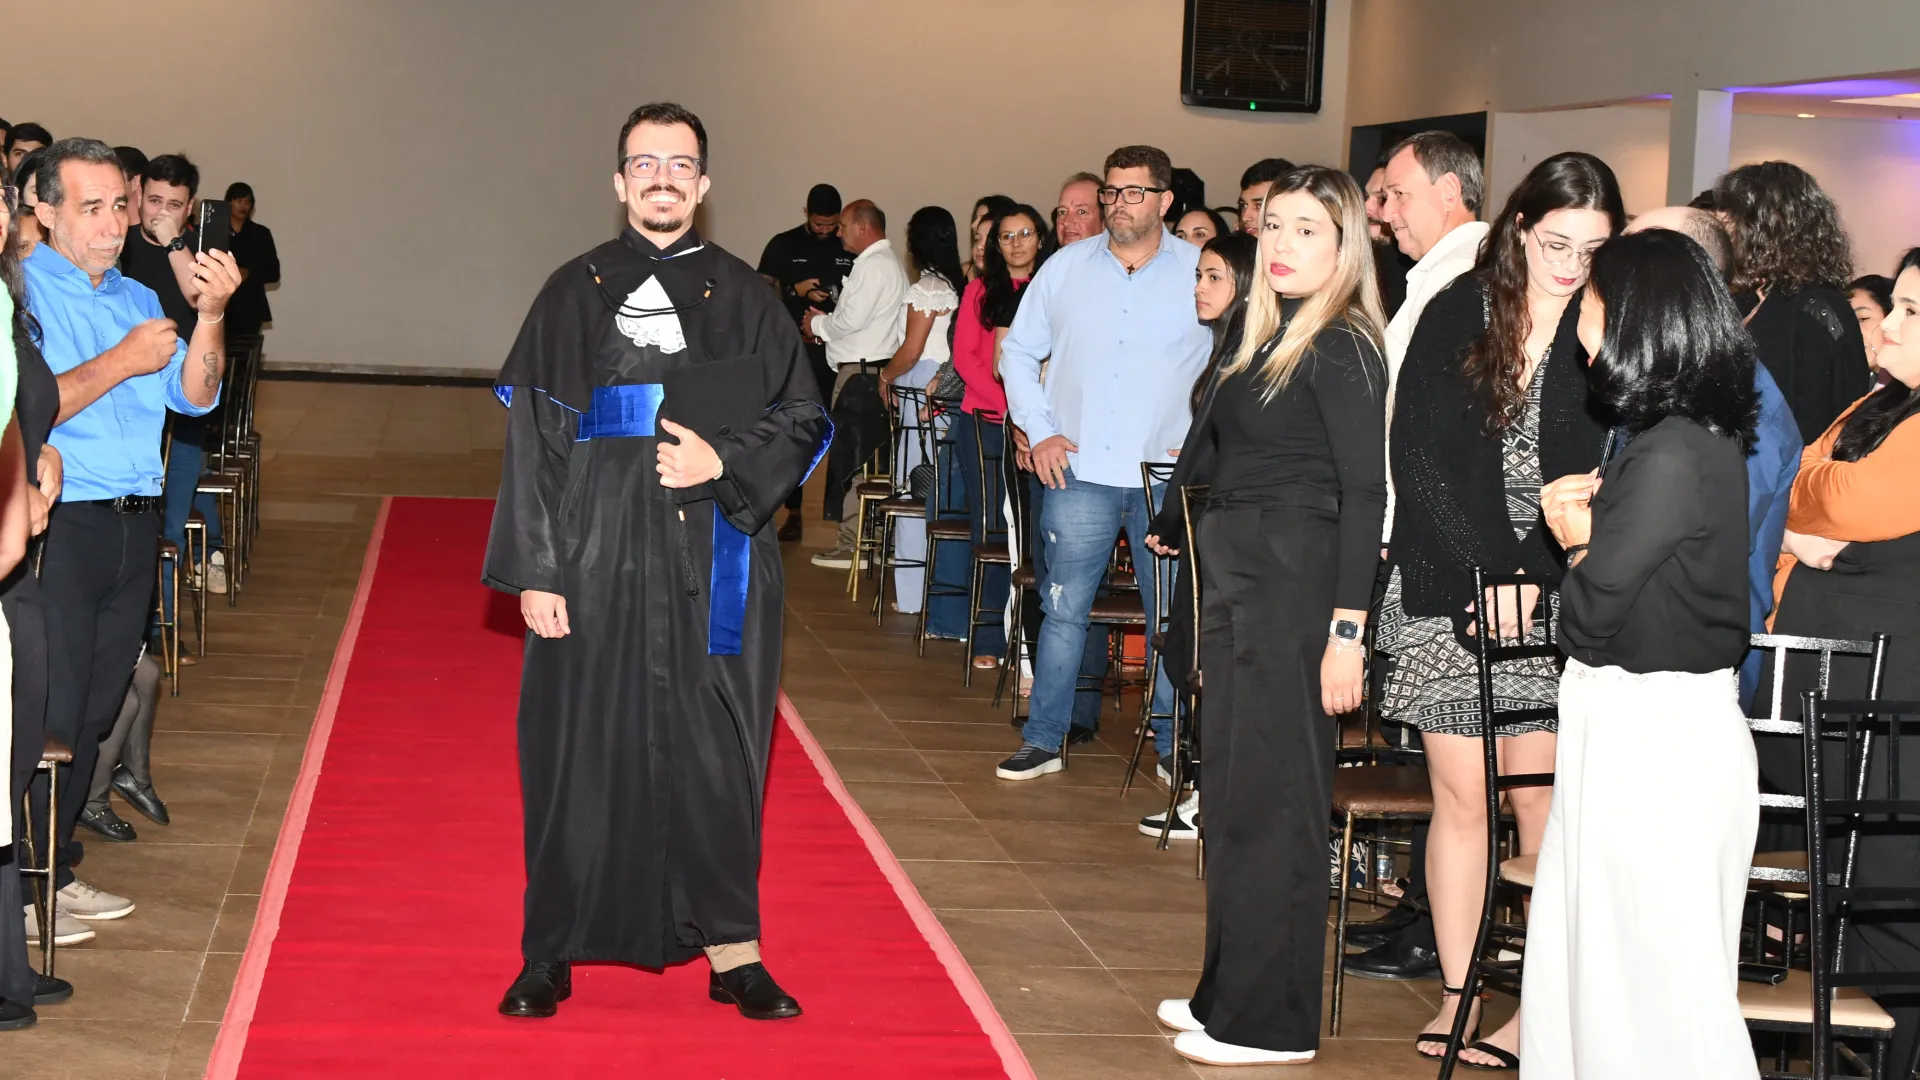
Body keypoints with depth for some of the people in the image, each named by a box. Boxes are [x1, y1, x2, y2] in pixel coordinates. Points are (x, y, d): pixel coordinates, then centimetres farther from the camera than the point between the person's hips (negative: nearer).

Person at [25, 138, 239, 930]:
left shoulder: (136, 299, 14)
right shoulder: (22, 293, -7)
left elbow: (193, 397, 6)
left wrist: (210, 314, -9)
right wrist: (121, 362, -16)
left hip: (133, 528, 7)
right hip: (57, 528, -7)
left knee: (95, 709, 13)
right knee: (49, 713, -3)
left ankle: (54, 870, 24)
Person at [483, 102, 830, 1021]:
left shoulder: (744, 297, 7)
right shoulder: (576, 292, 4)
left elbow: (803, 419, 9)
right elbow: (532, 438, 0)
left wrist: (725, 461, -10)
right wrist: (534, 572, -7)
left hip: (714, 565, 1)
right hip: (596, 560, -1)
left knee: (715, 752, 3)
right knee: (580, 753, 2)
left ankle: (730, 948, 14)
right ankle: (552, 953, 13)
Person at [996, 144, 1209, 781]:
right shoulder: (1066, 268, 6)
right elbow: (1019, 351, 14)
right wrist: (1039, 431, 4)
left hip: (1167, 476, -1)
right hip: (1078, 470, 2)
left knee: (1172, 615, 3)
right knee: (1063, 608, 4)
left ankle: (1175, 746, 14)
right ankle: (1043, 741, 12)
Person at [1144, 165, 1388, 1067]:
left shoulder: (1341, 348, -11)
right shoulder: (1268, 336, 14)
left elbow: (1364, 492, -16)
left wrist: (1346, 630, -20)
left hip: (1295, 584, -9)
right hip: (1235, 576, 9)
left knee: (1270, 797, -3)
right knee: (1235, 790, 14)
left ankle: (1270, 1022, 5)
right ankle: (1230, 989, 25)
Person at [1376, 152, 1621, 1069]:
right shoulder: (1456, 315, 3)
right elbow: (1419, 459, -2)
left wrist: (1535, 581, -15)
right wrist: (1488, 570, -10)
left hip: (1555, 600, 0)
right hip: (1448, 591, 0)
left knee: (1542, 799, -4)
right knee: (1461, 794, 2)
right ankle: (1456, 997, 10)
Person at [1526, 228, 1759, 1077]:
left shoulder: (1670, 456, -21)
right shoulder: (1703, 437, 9)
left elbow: (1589, 620, -18)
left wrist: (1578, 542, 1)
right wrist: (1585, 534, -3)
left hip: (1653, 744, -9)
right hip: (1648, 728, 9)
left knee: (1655, 976, 1)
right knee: (1586, 954, 17)